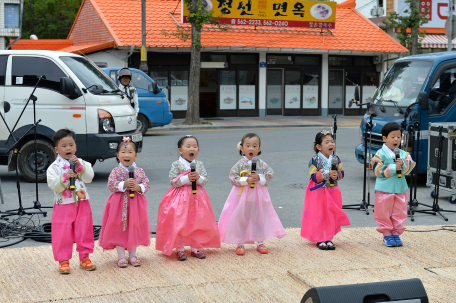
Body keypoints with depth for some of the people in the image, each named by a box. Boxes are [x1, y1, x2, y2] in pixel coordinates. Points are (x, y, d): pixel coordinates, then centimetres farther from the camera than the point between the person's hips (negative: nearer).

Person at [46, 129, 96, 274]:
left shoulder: (82, 163, 6)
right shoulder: (54, 167, -3)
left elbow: (89, 177, -7)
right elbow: (53, 185, -12)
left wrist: (79, 166, -18)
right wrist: (65, 177, -25)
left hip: (82, 203, 3)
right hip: (63, 205, -2)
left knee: (84, 231, 9)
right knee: (63, 233, 1)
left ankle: (84, 258, 23)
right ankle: (63, 261, 12)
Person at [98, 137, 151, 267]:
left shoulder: (139, 171, 2)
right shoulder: (116, 171, -4)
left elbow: (147, 184, 1)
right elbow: (111, 185, -12)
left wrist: (139, 187, -18)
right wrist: (124, 184, -24)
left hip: (136, 203, 2)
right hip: (119, 203, -2)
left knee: (134, 228, 9)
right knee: (119, 228, 2)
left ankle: (132, 255, 22)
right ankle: (121, 256, 12)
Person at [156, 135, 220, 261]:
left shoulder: (199, 164, 5)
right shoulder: (176, 164, -6)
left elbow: (206, 180, 2)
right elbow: (173, 181, -13)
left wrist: (198, 178, -18)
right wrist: (187, 178, -21)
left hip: (197, 197, 4)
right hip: (180, 198, -4)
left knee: (197, 223, 6)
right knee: (179, 223, -3)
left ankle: (195, 247, 18)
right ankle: (180, 248, 8)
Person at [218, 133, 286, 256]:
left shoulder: (262, 164, -1)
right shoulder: (240, 164, -8)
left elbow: (269, 176, -4)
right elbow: (233, 178, -11)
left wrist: (259, 178, -19)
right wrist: (246, 180, -21)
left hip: (258, 196, 2)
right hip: (243, 194, -2)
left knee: (259, 218, 10)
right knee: (241, 219, 4)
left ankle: (260, 242, 24)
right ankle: (240, 243, 16)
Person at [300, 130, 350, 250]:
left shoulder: (336, 159, 2)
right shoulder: (314, 160, -12)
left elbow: (342, 172, 6)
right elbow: (313, 177, -16)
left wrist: (337, 175, -17)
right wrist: (327, 174, -27)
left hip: (332, 191, 4)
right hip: (318, 192, -4)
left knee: (331, 215, 7)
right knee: (318, 215, -1)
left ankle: (328, 238, 17)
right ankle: (320, 239, 8)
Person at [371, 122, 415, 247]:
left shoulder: (403, 154, 8)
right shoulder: (380, 154, -6)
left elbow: (410, 166, 0)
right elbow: (378, 170, -13)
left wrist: (403, 165, -21)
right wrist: (394, 168, -19)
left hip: (400, 190, 4)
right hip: (384, 189, -4)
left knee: (399, 213, 8)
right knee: (384, 213, 2)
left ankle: (396, 233, 19)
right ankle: (387, 235, 14)